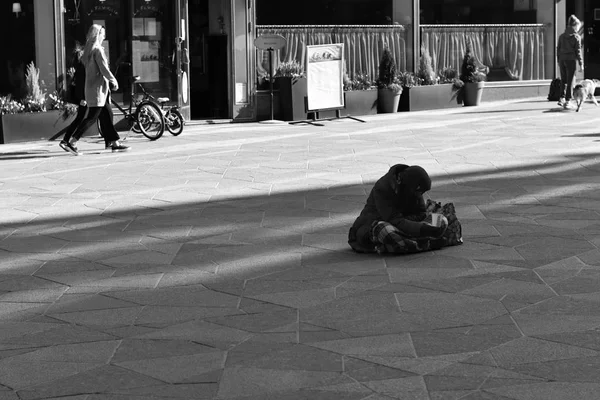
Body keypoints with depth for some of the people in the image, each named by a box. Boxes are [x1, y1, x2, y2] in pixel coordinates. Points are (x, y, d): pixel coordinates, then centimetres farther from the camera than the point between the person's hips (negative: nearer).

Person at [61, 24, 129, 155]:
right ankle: (72, 142, -9)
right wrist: (114, 81, -5)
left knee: (107, 115, 11)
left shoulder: (88, 50, 14)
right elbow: (104, 69, -19)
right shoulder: (97, 50, -15)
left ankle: (114, 143, 13)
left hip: (91, 87, 10)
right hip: (98, 88, -10)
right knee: (92, 117, -8)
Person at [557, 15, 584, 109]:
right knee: (570, 81, 3)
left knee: (564, 80, 16)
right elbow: (578, 51, -7)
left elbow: (558, 49, 10)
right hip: (571, 60, -4)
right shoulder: (576, 37, -7)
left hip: (562, 60, 4)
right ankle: (567, 101, 3)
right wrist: (581, 63, -3)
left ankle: (562, 98, 6)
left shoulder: (562, 36, 7)